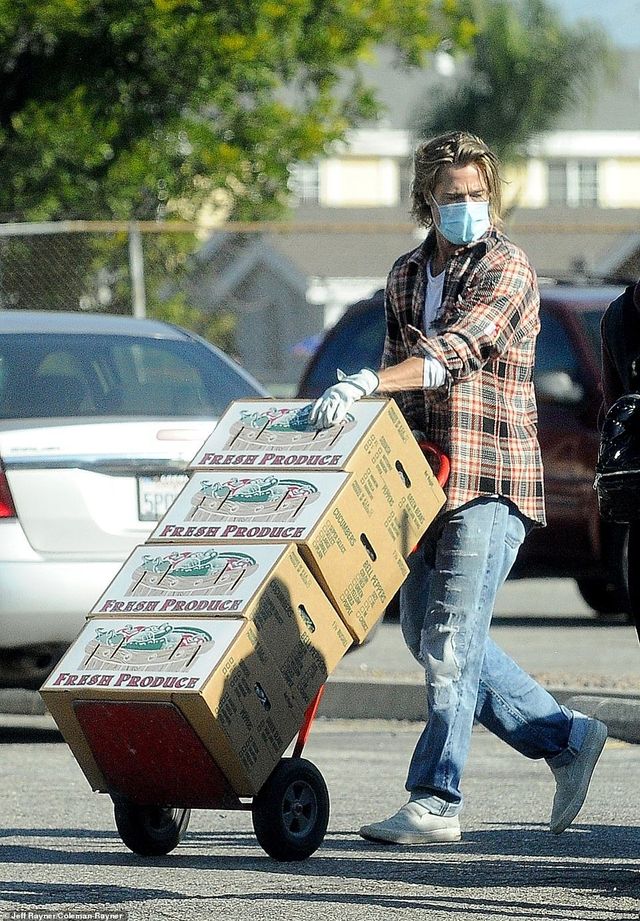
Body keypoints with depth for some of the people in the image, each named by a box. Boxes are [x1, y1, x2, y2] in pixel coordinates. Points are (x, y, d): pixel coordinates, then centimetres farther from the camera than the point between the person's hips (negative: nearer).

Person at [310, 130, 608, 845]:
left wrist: (364, 383, -37)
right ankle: (564, 738, 20)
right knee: (426, 635, 10)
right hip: (427, 477, 8)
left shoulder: (507, 270, -10)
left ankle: (434, 803, -9)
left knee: (451, 641, -11)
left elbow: (454, 351, -25)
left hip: (490, 479, -8)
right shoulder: (406, 276, 14)